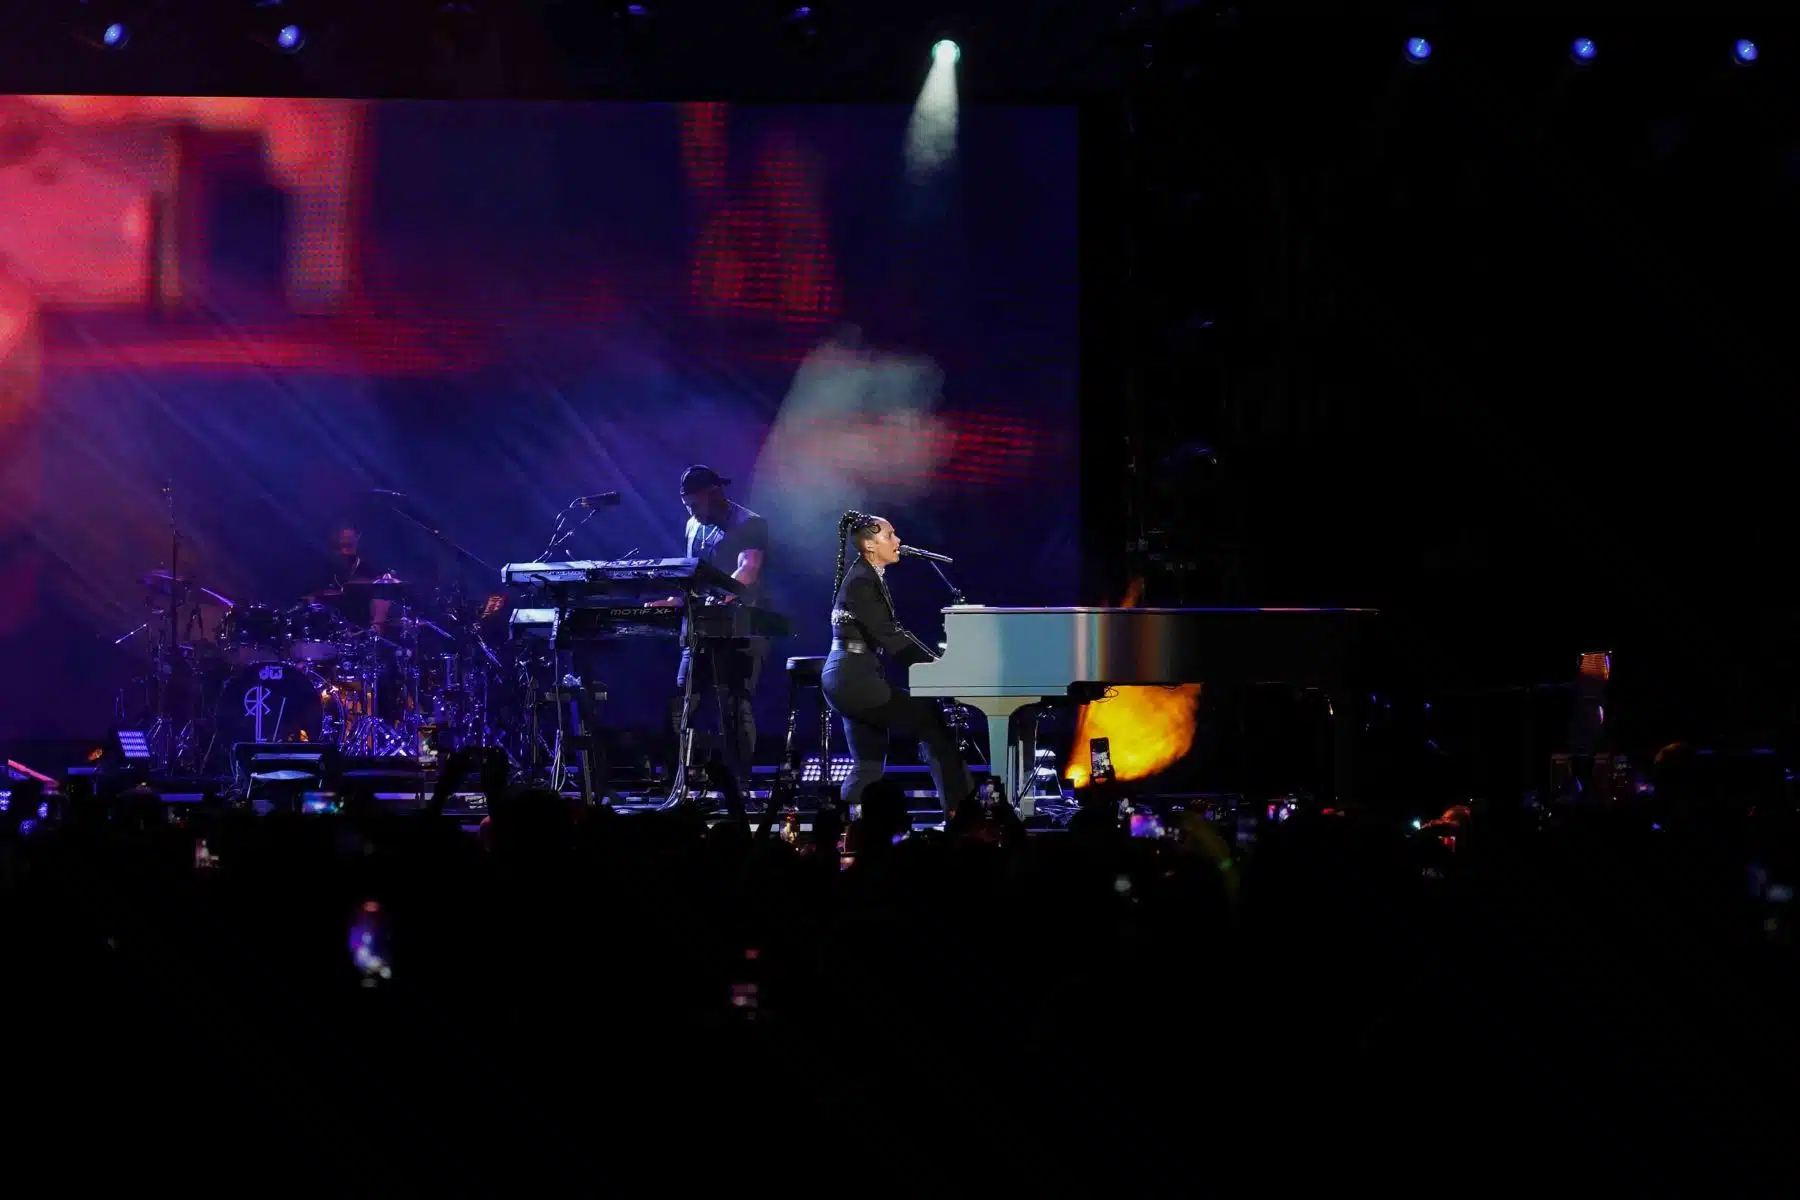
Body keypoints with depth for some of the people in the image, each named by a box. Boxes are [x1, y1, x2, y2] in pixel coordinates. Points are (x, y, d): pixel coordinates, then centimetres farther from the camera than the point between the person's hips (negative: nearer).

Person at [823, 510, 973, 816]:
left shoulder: (870, 578, 17)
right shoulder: (861, 581, -14)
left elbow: (892, 632, 17)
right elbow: (887, 637, -19)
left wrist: (934, 660, 7)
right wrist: (933, 664, -16)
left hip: (854, 678, 11)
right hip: (855, 678, -11)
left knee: (870, 765, 11)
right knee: (931, 719, -9)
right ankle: (960, 809, -5)